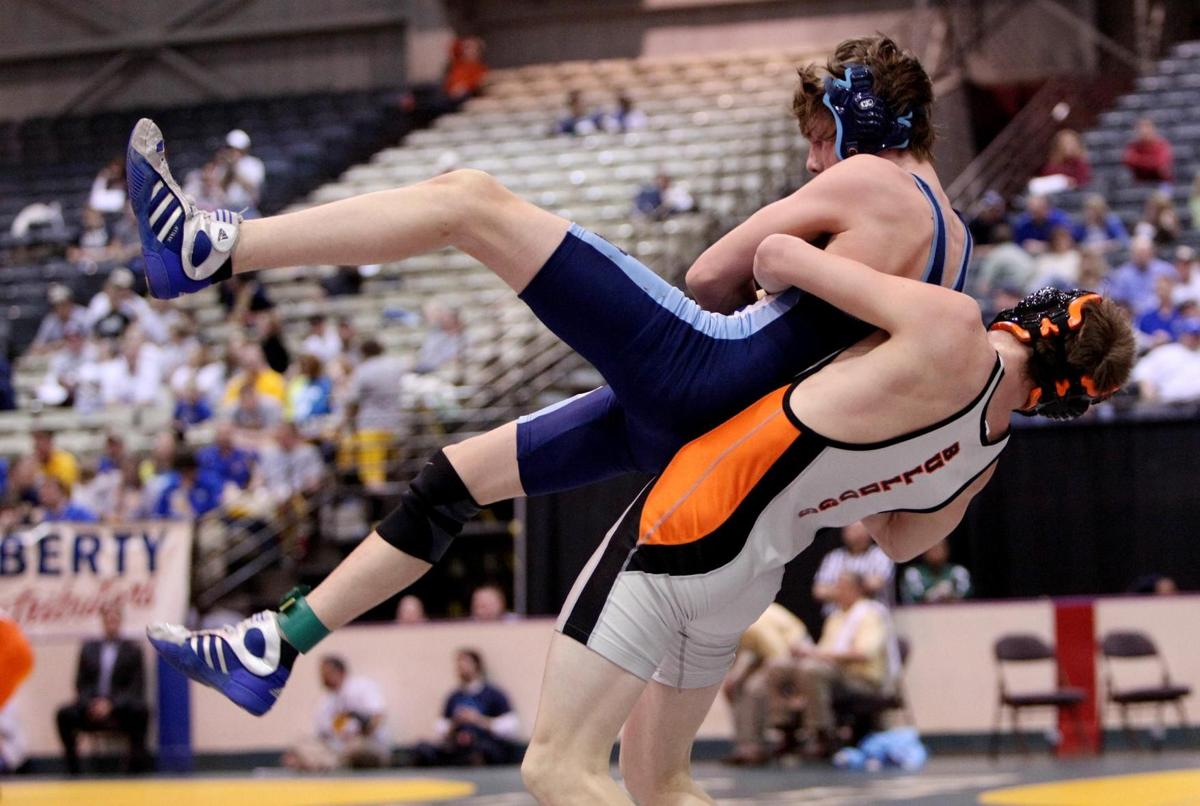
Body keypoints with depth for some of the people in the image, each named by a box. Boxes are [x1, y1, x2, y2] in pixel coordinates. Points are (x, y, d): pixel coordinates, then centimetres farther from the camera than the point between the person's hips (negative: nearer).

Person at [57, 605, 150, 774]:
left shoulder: (132, 650, 9)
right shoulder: (89, 648, 16)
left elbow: (136, 689, 0)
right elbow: (81, 684, 12)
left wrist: (111, 704, -16)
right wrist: (90, 704, -10)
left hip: (121, 711, -2)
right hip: (91, 710, 2)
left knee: (140, 711, -35)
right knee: (65, 714, -27)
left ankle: (136, 767, -25)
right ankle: (72, 769, -20)